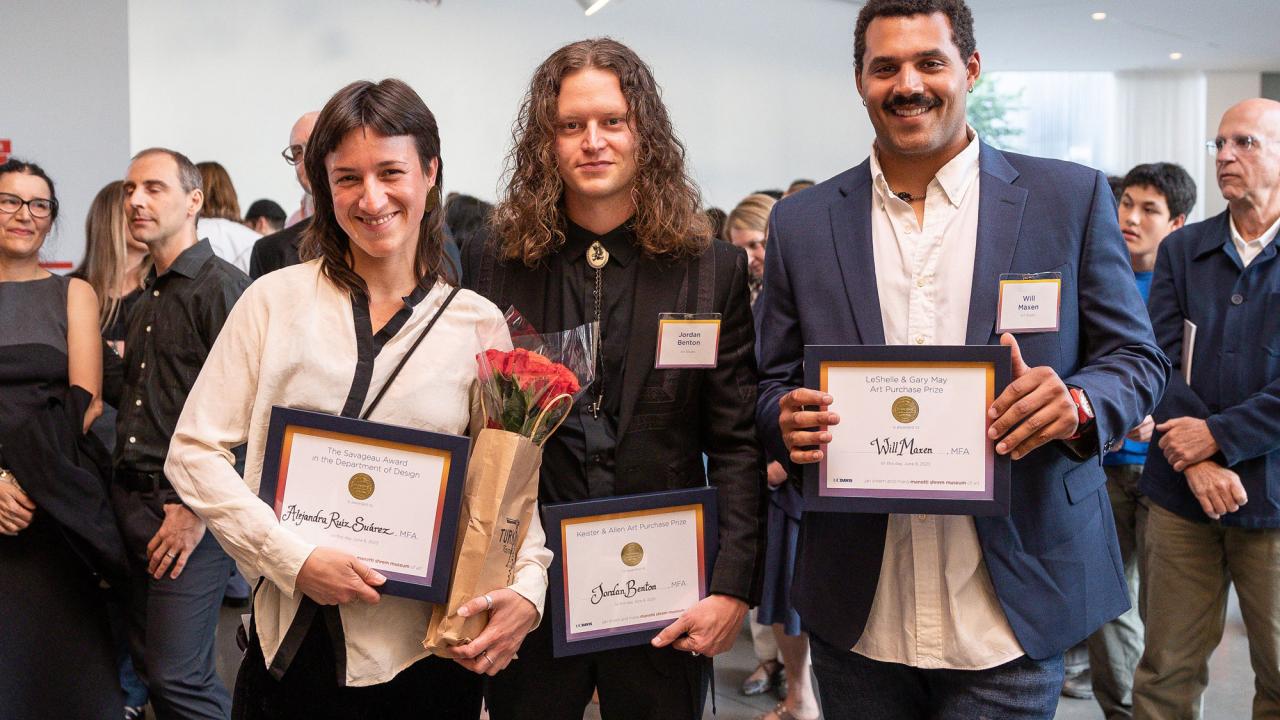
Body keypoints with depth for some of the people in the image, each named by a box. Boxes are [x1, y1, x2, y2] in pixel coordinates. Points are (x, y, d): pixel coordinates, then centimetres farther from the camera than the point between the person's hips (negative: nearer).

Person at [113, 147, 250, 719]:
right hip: (132, 500, 8)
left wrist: (199, 508, -17)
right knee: (148, 662, 13)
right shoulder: (146, 299, 17)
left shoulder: (222, 286, -10)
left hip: (189, 508, -8)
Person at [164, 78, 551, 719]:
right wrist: (293, 559, -12)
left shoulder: (477, 323, 0)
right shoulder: (276, 299, 0)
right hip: (291, 644, 0)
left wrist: (528, 587, -15)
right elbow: (194, 452, -1)